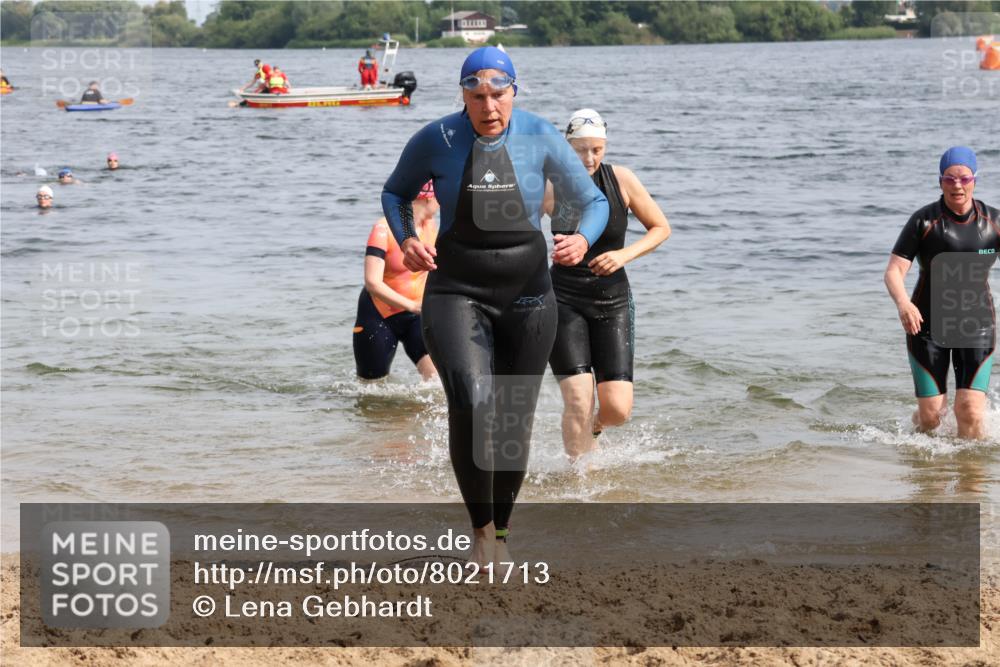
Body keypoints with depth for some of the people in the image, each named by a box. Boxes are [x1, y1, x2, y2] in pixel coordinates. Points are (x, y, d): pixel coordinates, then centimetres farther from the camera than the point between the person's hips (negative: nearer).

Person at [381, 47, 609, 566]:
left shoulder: (541, 138, -6)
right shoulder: (435, 141, -6)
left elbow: (593, 202, 2)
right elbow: (395, 192, 12)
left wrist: (582, 240, -20)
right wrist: (406, 240, -8)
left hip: (527, 295, 2)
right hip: (456, 293, -1)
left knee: (514, 424, 8)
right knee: (471, 403, -25)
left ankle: (500, 531, 32)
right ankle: (480, 528, -10)